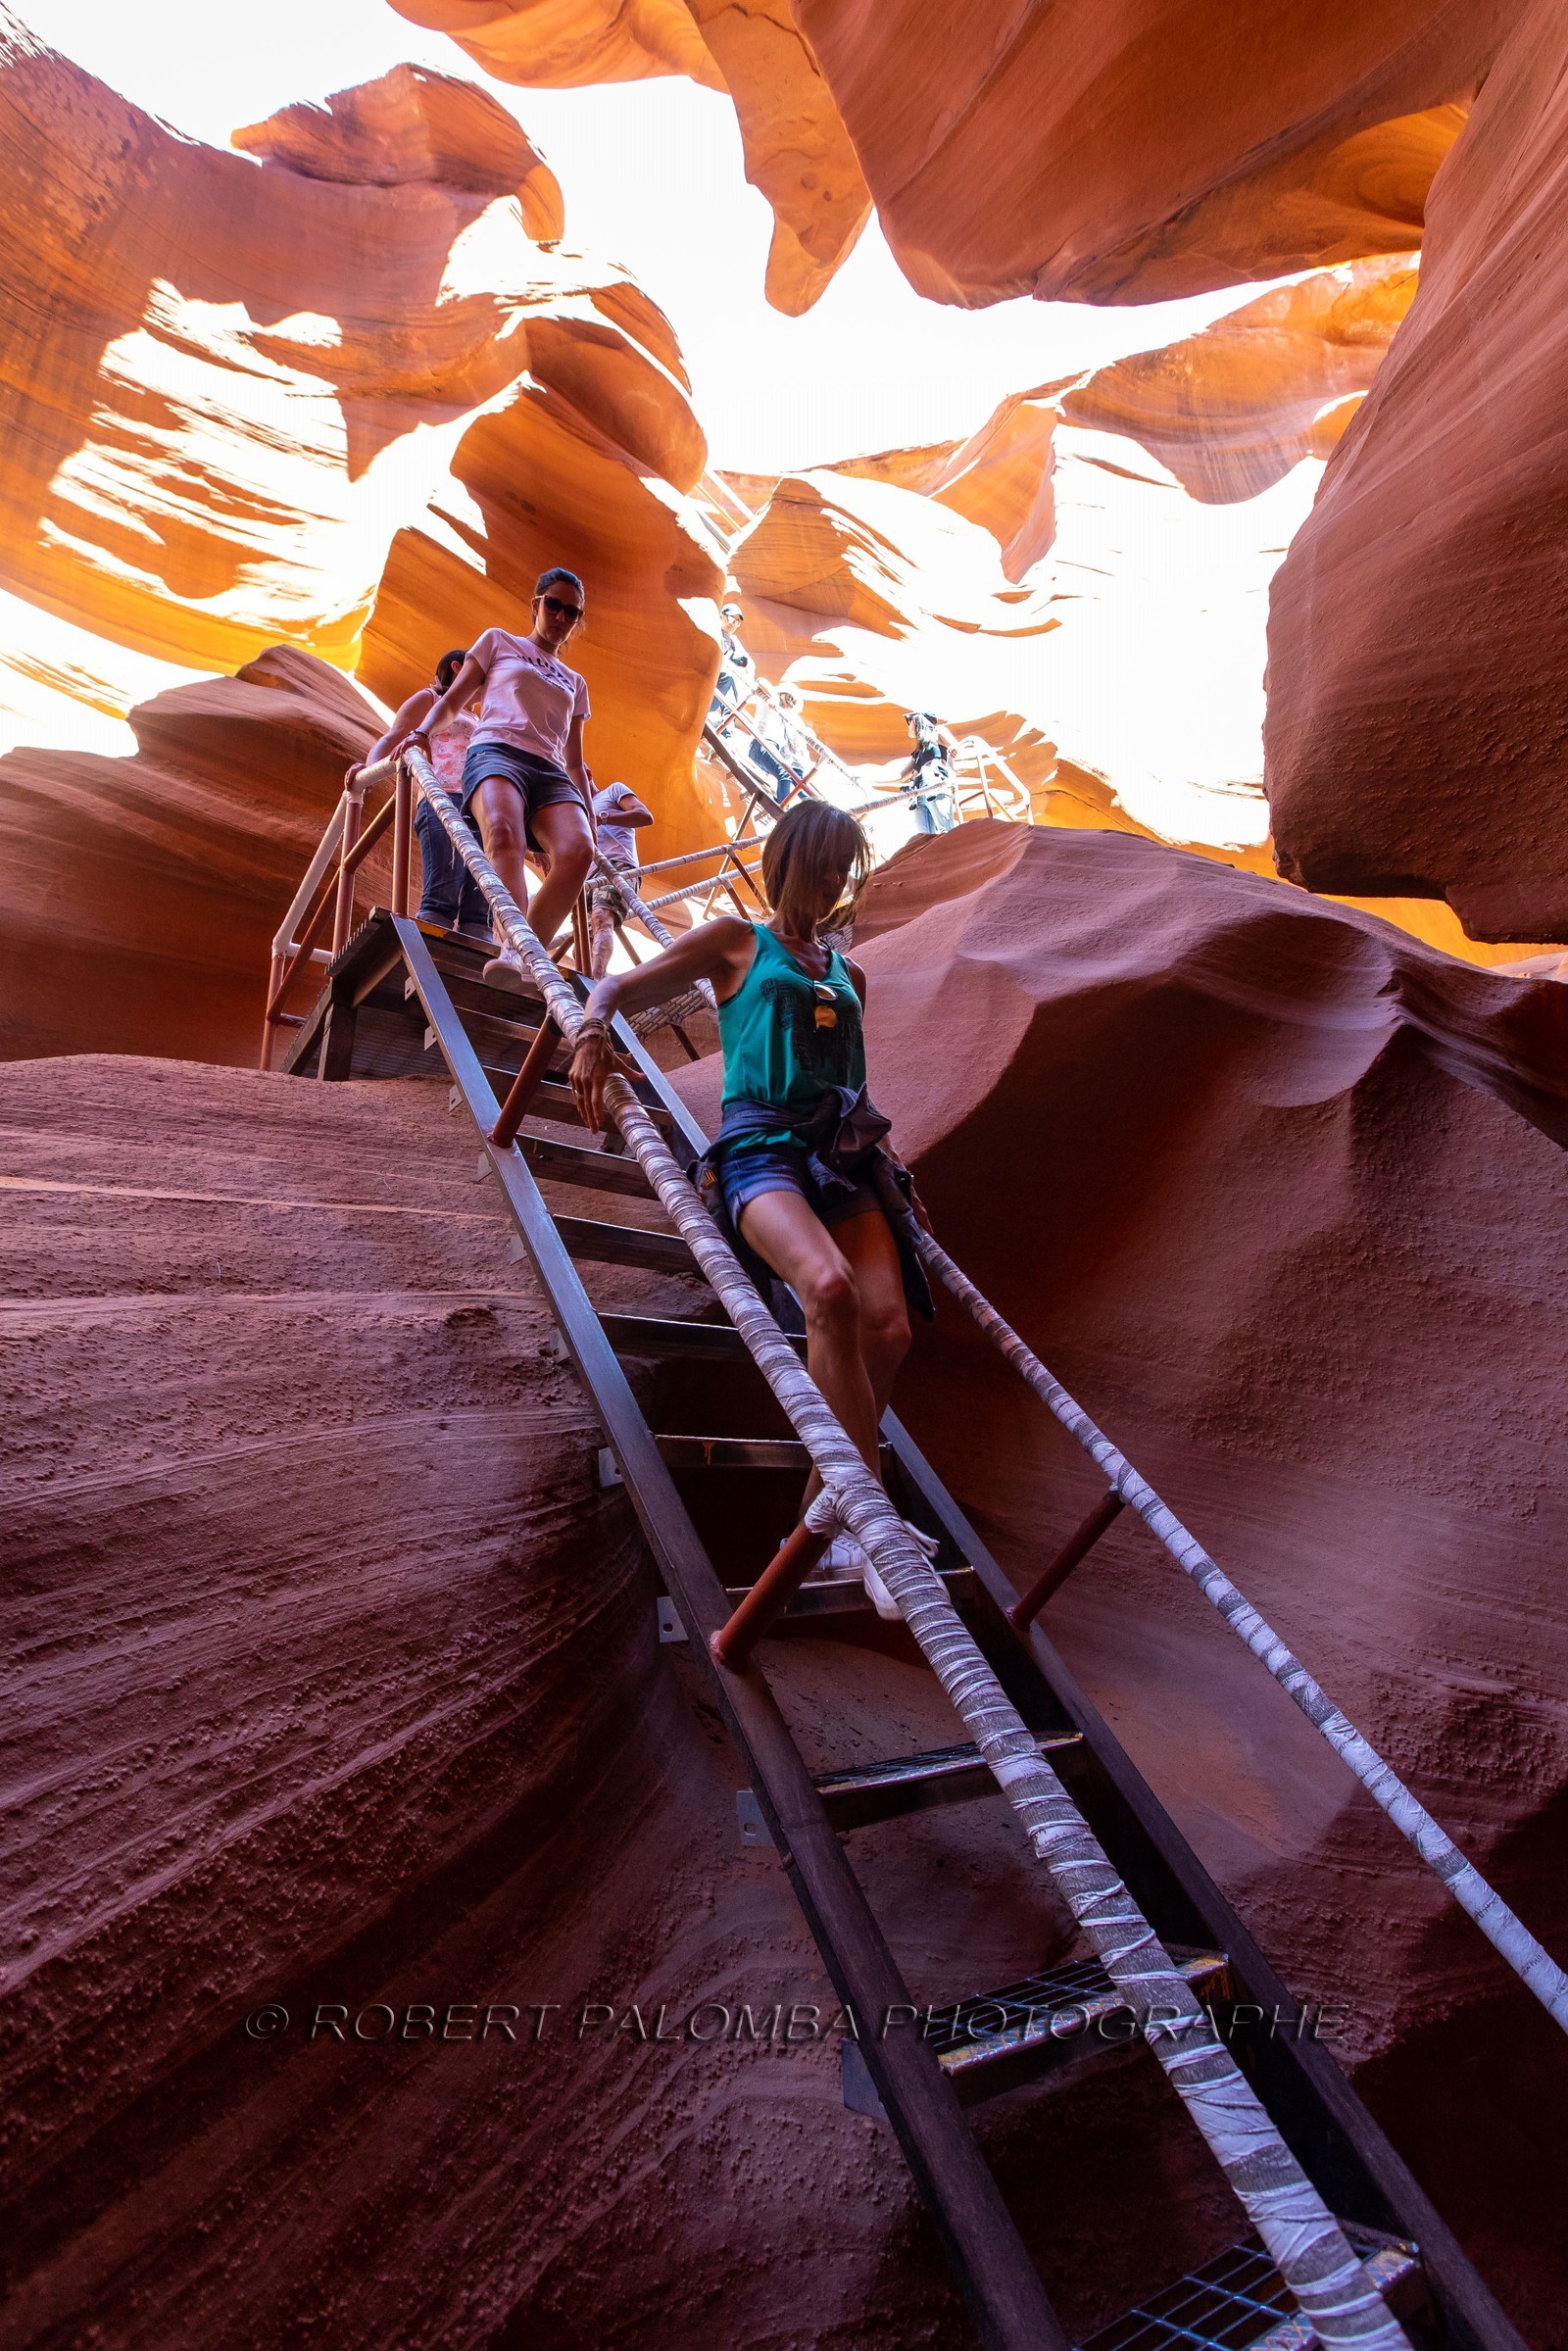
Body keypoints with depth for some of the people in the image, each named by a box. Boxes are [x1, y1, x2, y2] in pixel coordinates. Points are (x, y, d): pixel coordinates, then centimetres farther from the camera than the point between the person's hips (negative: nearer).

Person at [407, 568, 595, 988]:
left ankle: (524, 956, -38)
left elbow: (575, 764, 30)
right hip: (496, 751, -3)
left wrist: (590, 820, 18)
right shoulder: (499, 642, 25)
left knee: (579, 848, -33)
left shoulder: (575, 683, 33)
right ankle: (512, 950, -60)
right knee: (503, 833, -40)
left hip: (550, 773, 4)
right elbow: (452, 701, 17)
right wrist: (423, 731, -4)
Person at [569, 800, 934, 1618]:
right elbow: (618, 988, 13)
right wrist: (593, 1032, -10)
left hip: (846, 1153, 5)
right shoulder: (738, 942, 15)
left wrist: (893, 1175, 25)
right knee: (829, 1288, -35)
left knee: (886, 1322, -20)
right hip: (763, 1144, -5)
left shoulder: (847, 976, 28)